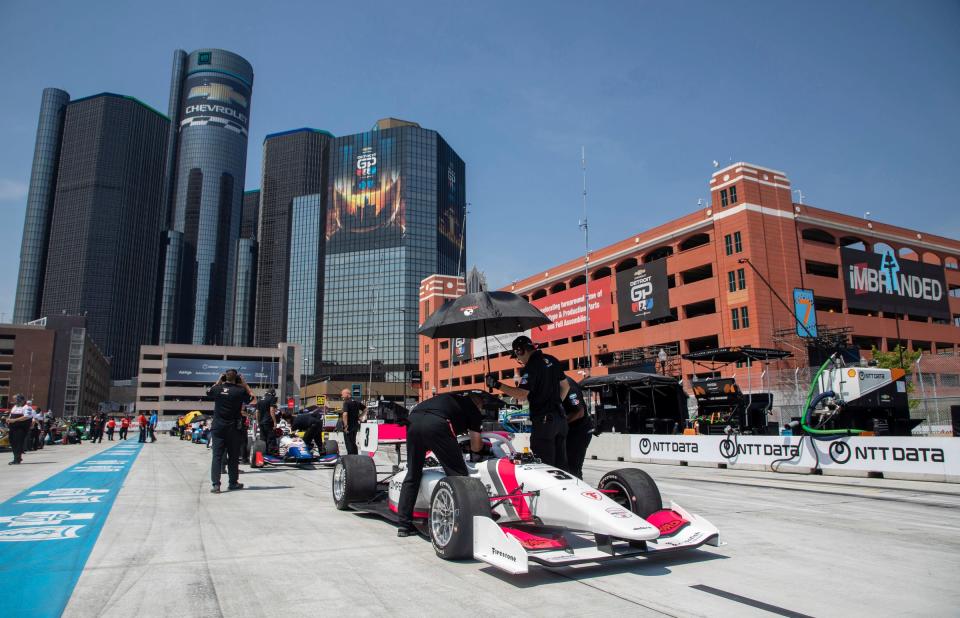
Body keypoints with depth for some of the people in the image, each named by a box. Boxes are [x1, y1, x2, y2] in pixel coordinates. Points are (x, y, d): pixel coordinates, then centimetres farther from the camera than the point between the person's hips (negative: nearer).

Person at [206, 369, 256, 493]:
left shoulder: (217, 389, -2)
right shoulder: (240, 391, -8)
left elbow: (208, 393, 22)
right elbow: (254, 400, 8)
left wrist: (218, 382, 20)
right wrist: (245, 384, 7)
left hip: (217, 427, 1)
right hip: (234, 428, -1)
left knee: (217, 456, 1)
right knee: (233, 456, 9)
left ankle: (215, 484, -6)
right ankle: (233, 482, 18)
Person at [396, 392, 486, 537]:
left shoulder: (452, 398, 38)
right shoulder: (473, 408, 24)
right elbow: (476, 446, 26)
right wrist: (475, 453, 48)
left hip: (413, 420, 6)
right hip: (436, 425, -6)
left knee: (412, 474, 19)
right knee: (458, 474, 8)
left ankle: (405, 524, 22)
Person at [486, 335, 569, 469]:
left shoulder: (531, 366, -15)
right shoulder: (552, 360, 11)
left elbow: (522, 394, -24)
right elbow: (565, 386, 18)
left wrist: (497, 384, -19)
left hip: (543, 419, -9)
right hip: (559, 417, 9)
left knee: (545, 464, -4)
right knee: (561, 463, 13)